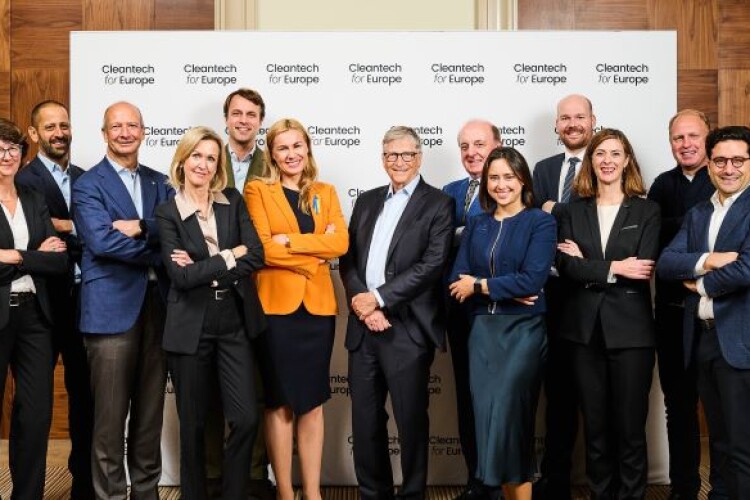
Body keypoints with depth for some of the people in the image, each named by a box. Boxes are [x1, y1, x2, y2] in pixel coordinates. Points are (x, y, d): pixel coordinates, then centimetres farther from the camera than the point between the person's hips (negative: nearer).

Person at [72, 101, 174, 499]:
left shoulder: (159, 183, 15)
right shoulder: (87, 185, -1)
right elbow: (102, 242, -14)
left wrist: (142, 227, -15)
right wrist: (159, 254, -10)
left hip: (157, 305, 5)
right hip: (112, 308, -5)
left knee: (150, 411, 12)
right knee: (110, 415, 1)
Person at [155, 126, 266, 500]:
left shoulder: (234, 201, 7)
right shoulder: (167, 212, -1)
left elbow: (256, 256, -5)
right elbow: (180, 276, -12)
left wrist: (203, 266, -13)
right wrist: (230, 257, -11)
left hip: (235, 323, 2)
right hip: (190, 327, -2)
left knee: (246, 419, -1)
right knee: (193, 424, 9)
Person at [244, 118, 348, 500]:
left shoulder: (326, 193, 13)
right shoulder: (258, 190, 2)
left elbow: (340, 243, -4)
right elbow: (262, 247, -11)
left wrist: (289, 240, -12)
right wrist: (313, 257, -10)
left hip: (317, 307, 3)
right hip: (276, 306, -3)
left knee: (312, 403, 7)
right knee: (279, 403, 4)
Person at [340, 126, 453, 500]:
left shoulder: (438, 204, -1)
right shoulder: (367, 201, 16)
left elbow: (432, 265, -12)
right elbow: (348, 259, 11)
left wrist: (378, 298, -13)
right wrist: (359, 302, -6)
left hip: (408, 329, -5)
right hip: (363, 327, 5)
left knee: (411, 419, 4)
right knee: (364, 418, 11)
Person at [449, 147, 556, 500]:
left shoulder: (541, 223, -2)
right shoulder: (476, 225, 12)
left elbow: (532, 280, -14)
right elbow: (458, 279, 2)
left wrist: (480, 285, -7)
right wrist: (507, 291, -12)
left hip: (524, 329, -4)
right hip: (482, 329, 4)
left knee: (509, 415, -6)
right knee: (486, 415, 4)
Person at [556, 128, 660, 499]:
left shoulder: (646, 211, 3)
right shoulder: (574, 211, 8)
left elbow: (643, 270, -10)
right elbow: (566, 265, -6)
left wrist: (587, 265, -8)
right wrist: (614, 268, -15)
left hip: (630, 330, -2)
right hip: (585, 330, 2)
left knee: (630, 427, 3)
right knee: (594, 426, 10)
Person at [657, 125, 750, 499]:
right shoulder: (696, 215, 15)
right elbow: (664, 263, 3)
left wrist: (701, 284, -4)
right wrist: (707, 261, -14)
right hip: (702, 338, 7)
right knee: (720, 443, 15)